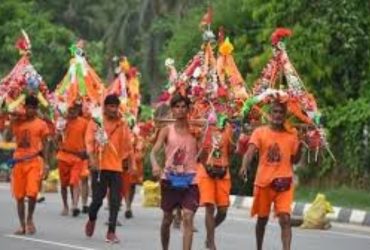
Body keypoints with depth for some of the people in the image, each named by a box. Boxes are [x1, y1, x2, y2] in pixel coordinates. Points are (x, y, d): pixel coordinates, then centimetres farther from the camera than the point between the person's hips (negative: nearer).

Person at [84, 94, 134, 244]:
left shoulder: (122, 125, 6)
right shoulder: (96, 122, 0)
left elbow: (127, 146, 11)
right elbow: (89, 141, -7)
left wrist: (130, 164, 12)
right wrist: (92, 158, -20)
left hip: (116, 167, 2)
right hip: (99, 166, -2)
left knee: (115, 201, -3)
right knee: (98, 198, -2)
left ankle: (111, 232, 2)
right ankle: (91, 220, 28)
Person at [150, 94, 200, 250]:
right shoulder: (167, 130, 1)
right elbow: (154, 151, -9)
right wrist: (155, 165, -27)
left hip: (189, 180, -1)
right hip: (170, 178, 1)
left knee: (188, 218, -14)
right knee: (167, 218, 13)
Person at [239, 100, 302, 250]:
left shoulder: (292, 134, 4)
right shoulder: (260, 132, -1)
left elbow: (294, 159, 9)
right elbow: (250, 152, -16)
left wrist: (301, 144, -7)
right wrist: (244, 167, -35)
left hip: (284, 182, 0)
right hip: (263, 182, 0)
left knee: (285, 219, -14)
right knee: (262, 218, 14)